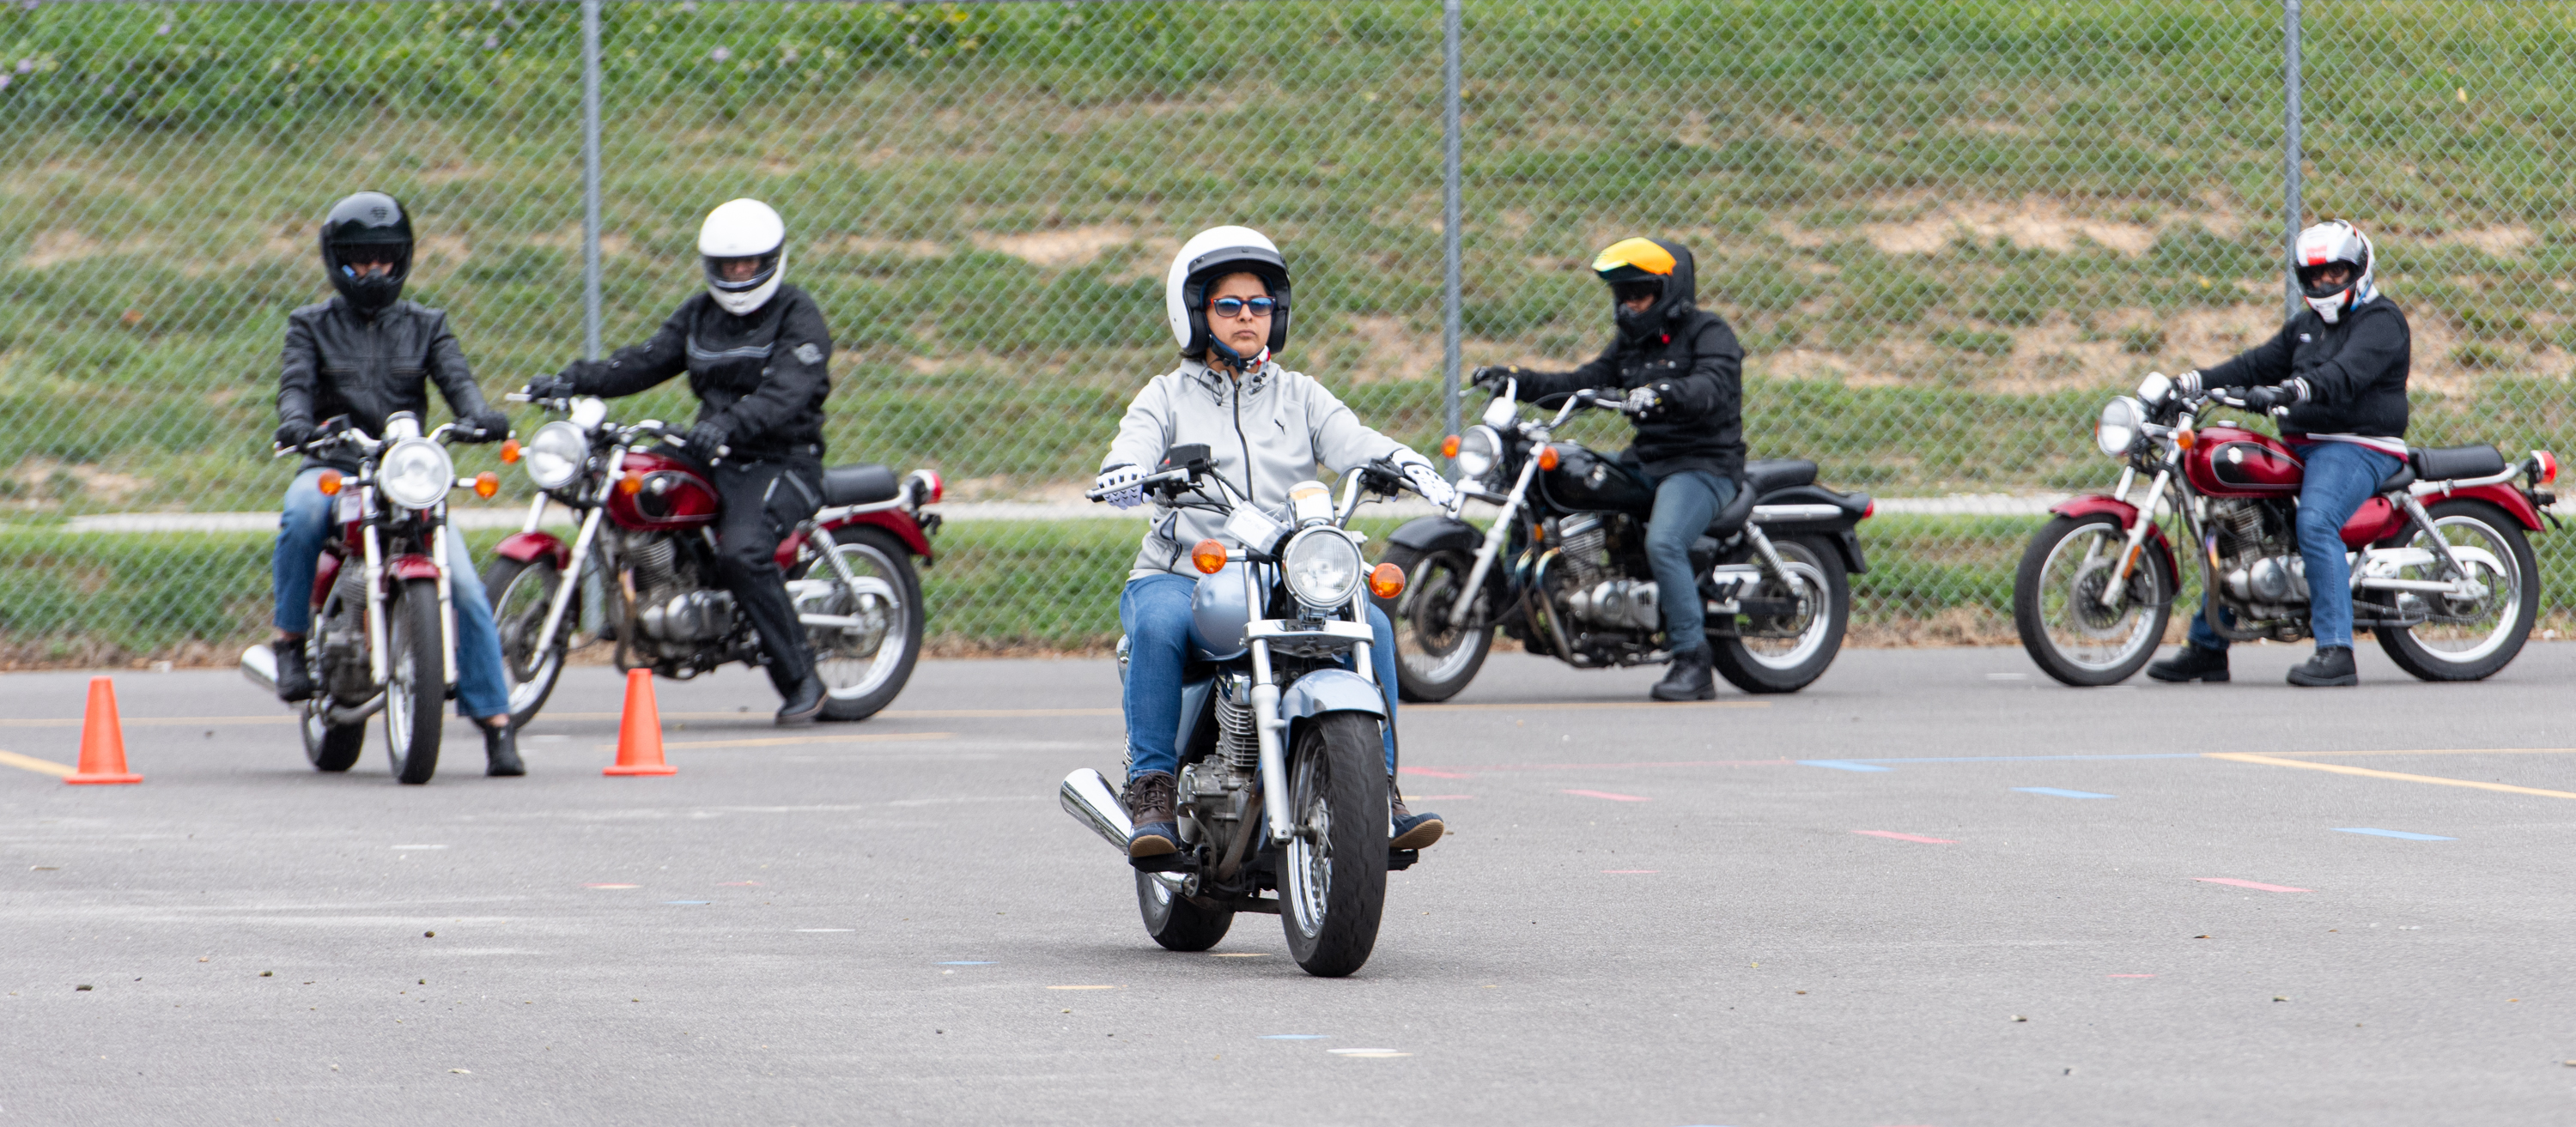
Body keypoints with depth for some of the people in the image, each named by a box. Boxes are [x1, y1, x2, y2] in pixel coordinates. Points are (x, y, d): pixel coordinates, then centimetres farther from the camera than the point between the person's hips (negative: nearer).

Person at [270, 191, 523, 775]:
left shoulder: (426, 325, 16)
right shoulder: (311, 325, 13)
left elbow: (455, 377, 0)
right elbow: (296, 383, -4)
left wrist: (480, 416, -24)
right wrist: (296, 422, -29)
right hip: (334, 463, -1)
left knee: (464, 585, -16)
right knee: (301, 515, -38)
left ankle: (496, 723, -12)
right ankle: (290, 639, -22)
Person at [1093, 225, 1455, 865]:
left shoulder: (1300, 396, 18)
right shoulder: (1169, 397, 13)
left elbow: (1349, 442, 1)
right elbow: (1137, 446, -5)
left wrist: (1404, 463, -21)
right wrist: (1123, 475, -30)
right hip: (1179, 573, -2)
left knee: (1370, 625, -24)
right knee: (1159, 625, -35)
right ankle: (1152, 791, -29)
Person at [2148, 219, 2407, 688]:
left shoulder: (2380, 321, -7)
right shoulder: (2306, 327, 22)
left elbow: (2346, 373, -25)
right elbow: (2258, 364, 16)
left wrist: (2291, 390, -42)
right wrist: (2193, 383, 2)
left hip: (2359, 445, -9)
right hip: (2302, 446, 9)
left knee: (2315, 524, -33)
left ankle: (2336, 653, -37)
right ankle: (2208, 646, 15)